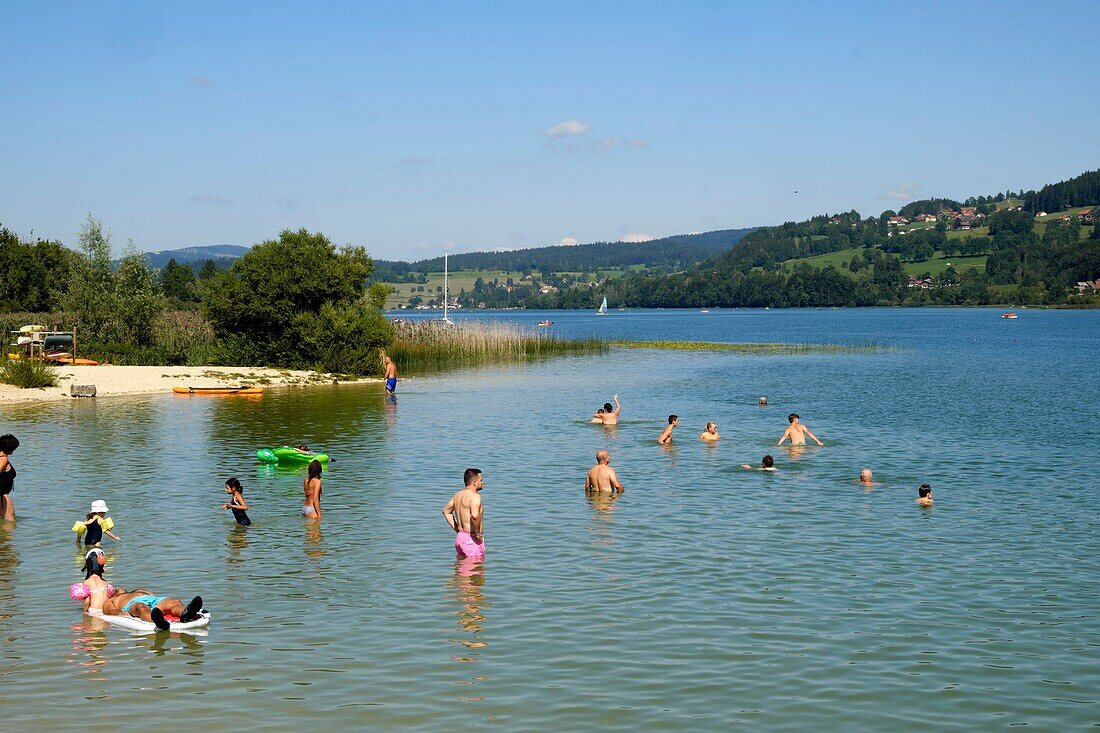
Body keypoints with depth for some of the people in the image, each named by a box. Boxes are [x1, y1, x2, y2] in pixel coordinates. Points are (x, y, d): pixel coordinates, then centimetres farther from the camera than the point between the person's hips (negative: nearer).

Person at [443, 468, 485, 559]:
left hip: (459, 537, 9)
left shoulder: (457, 495, 10)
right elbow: (475, 516, -36)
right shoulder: (475, 496, -18)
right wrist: (477, 532, -20)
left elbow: (446, 511, 24)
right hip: (472, 540, -9)